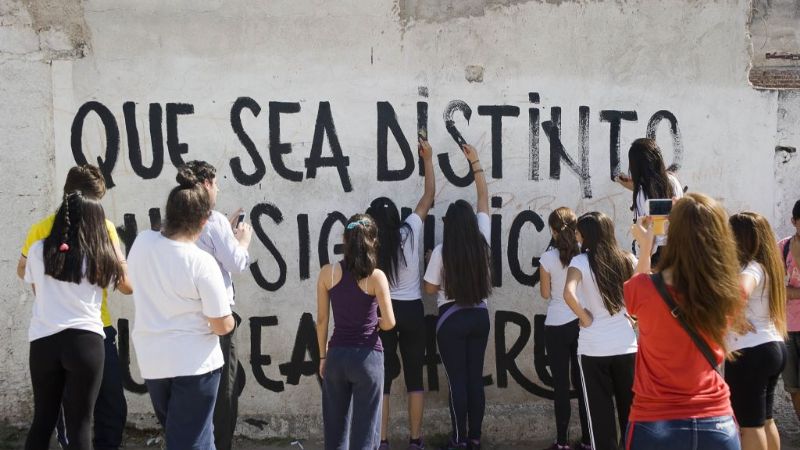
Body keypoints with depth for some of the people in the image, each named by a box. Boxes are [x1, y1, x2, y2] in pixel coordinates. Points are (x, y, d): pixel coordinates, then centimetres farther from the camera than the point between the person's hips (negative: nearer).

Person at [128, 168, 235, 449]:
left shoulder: (142, 242, -4)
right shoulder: (202, 262, -19)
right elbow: (222, 326, -15)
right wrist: (230, 321, 8)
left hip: (151, 361, 6)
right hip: (194, 362, -6)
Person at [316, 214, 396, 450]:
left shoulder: (328, 272, -2)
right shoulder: (376, 277, -10)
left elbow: (322, 320, 2)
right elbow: (389, 323, -9)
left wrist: (323, 356, 12)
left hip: (336, 355, 3)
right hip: (367, 356, -3)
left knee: (335, 429, 14)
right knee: (364, 430, 6)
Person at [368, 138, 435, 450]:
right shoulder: (410, 232, -9)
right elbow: (429, 194, 2)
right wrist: (428, 159, 11)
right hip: (412, 310, 1)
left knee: (382, 378, 5)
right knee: (414, 377, 7)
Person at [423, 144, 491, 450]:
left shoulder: (441, 251, -14)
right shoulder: (482, 241, -4)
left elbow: (430, 289, -4)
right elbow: (484, 199, 8)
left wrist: (430, 263, 11)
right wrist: (476, 164, 13)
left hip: (452, 319, -4)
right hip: (479, 316, 4)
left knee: (457, 381, 1)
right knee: (475, 378, 9)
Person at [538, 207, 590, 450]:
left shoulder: (548, 258, -10)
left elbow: (545, 294, 0)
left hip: (556, 326, -2)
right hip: (583, 323, 2)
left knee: (561, 383, 5)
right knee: (583, 382, 11)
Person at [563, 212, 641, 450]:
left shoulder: (581, 261, -8)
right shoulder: (627, 260, 3)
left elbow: (569, 293, -24)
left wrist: (585, 318, -10)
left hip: (594, 349, -3)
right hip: (626, 346, 3)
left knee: (600, 413, 7)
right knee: (631, 410, 14)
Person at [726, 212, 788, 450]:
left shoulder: (751, 268, -18)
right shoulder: (764, 265, 11)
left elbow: (740, 291, -40)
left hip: (750, 352, -10)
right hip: (773, 346, 10)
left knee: (749, 424, 0)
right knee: (765, 420, 20)